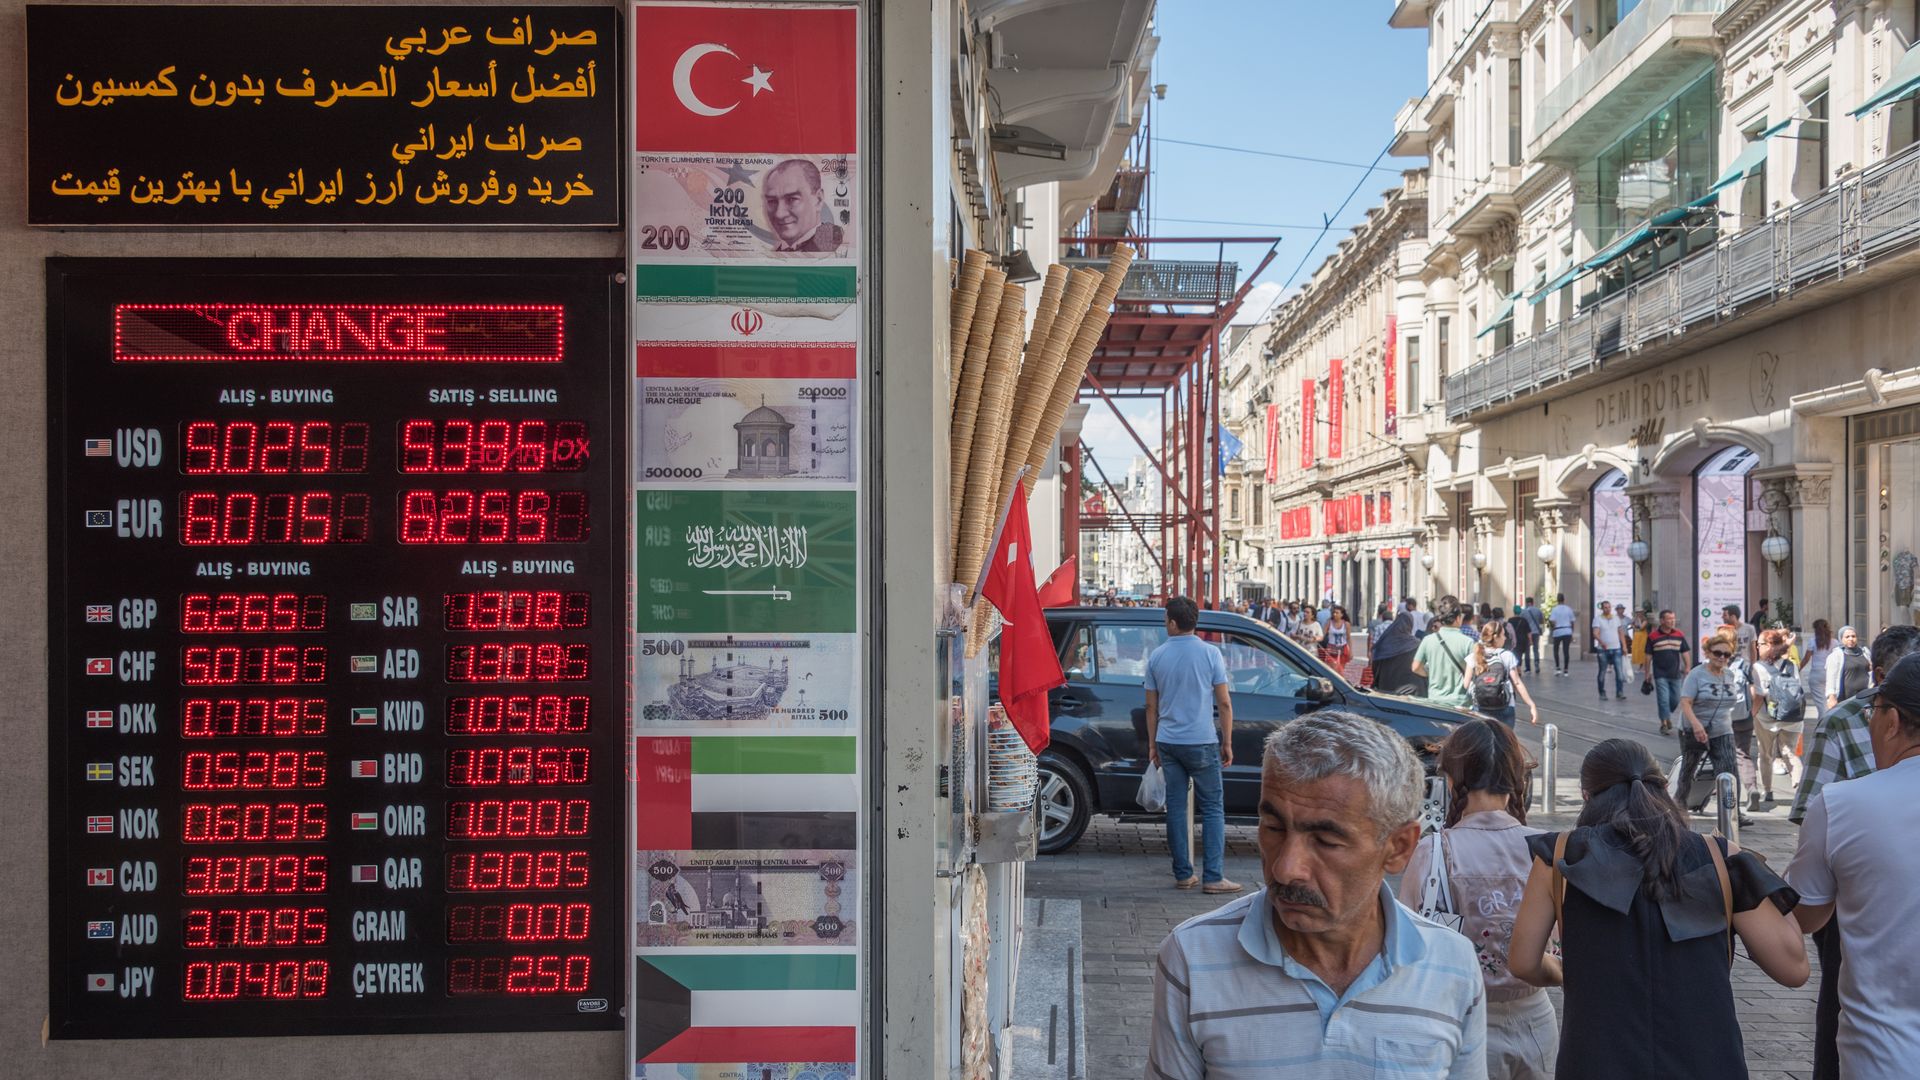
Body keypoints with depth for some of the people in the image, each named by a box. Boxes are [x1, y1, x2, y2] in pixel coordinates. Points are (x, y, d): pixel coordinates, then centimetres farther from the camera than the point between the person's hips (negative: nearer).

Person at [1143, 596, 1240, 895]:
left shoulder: (1156, 656, 3)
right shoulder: (1210, 652, -5)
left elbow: (1151, 706, 8)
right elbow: (1224, 703, -4)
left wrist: (1152, 744, 17)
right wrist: (1227, 742, 4)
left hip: (1168, 742, 3)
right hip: (1202, 742, -3)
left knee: (1176, 808, 8)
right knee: (1212, 808, 3)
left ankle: (1183, 874, 11)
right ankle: (1213, 876, -3)